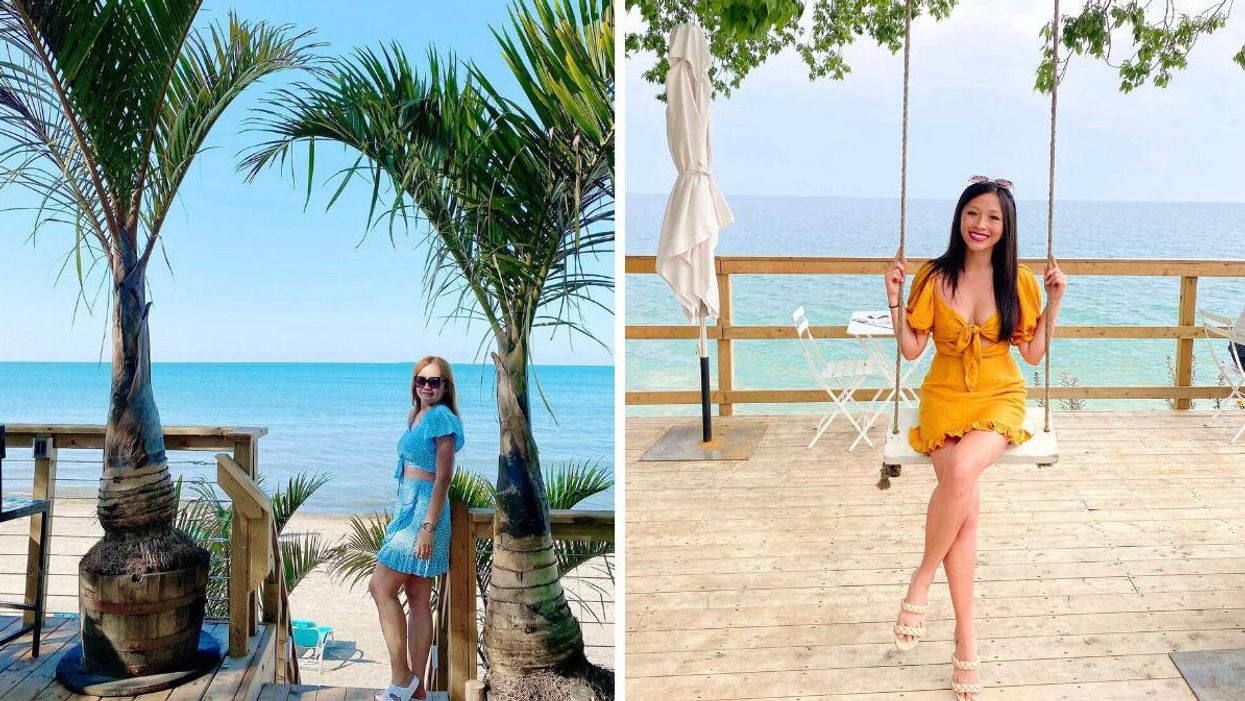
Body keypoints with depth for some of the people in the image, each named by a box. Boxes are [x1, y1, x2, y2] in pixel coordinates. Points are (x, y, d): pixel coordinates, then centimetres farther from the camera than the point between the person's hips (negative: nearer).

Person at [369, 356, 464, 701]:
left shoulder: (441, 418, -12)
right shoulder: (417, 417, 15)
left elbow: (443, 478, -17)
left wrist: (428, 527, -21)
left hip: (423, 511, -9)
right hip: (409, 509, 9)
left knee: (381, 587, -7)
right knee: (418, 599, 10)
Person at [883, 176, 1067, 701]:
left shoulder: (1019, 282, 3)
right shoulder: (933, 277, 1)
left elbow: (1033, 354, 6)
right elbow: (911, 348, 2)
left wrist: (1055, 300, -2)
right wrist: (894, 299, -9)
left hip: (999, 401, 0)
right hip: (944, 400, 0)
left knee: (962, 470, -34)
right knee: (965, 506, -23)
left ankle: (921, 581, -12)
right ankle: (966, 640, -8)